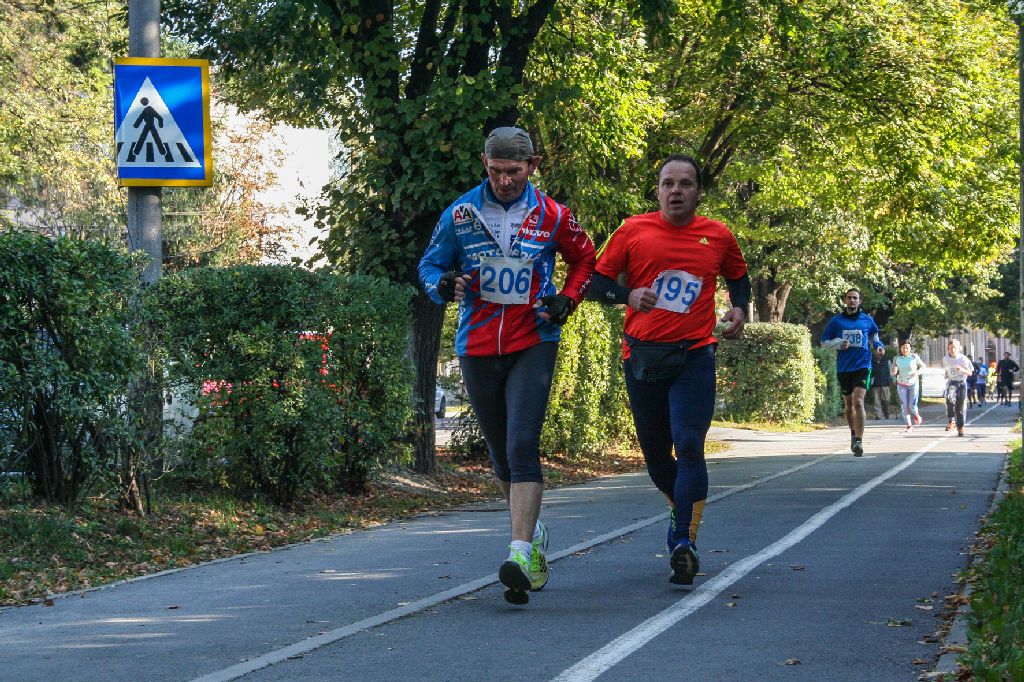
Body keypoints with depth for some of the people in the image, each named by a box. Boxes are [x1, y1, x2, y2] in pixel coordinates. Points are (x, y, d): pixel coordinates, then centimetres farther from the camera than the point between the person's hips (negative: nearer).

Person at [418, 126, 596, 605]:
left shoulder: (552, 216, 0)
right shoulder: (460, 214, 1)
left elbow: (584, 260, 16)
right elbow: (429, 263, 10)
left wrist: (566, 301, -1)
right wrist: (444, 284, -13)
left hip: (532, 345, -3)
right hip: (477, 347, 3)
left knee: (522, 447, -18)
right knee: (500, 455, 13)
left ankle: (521, 554, -24)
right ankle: (532, 534, 34)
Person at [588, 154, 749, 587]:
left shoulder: (718, 236, 6)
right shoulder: (633, 232, 2)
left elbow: (738, 277, 25)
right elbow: (598, 281, 5)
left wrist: (739, 309, 5)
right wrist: (628, 296, -14)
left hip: (695, 356, -1)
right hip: (642, 356, 1)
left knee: (689, 446, -16)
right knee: (655, 455, 11)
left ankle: (685, 543, -14)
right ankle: (680, 509, 41)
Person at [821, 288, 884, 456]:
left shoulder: (867, 320, 5)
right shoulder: (836, 321, 4)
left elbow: (874, 336, 23)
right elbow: (824, 341, 8)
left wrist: (878, 345, 2)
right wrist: (839, 344, -10)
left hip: (862, 366, -2)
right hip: (843, 367, 2)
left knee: (858, 401, -19)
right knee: (848, 404, 15)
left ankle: (858, 441, -23)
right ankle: (854, 433, 38)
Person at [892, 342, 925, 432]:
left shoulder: (914, 357, -8)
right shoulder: (897, 358, -2)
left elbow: (923, 366, 3)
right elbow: (893, 372, 4)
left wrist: (918, 372, -16)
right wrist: (894, 371, -20)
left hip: (913, 384, -2)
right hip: (901, 384, 2)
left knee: (911, 406, -6)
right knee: (904, 406, -5)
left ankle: (916, 414, 30)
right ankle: (909, 426, 7)